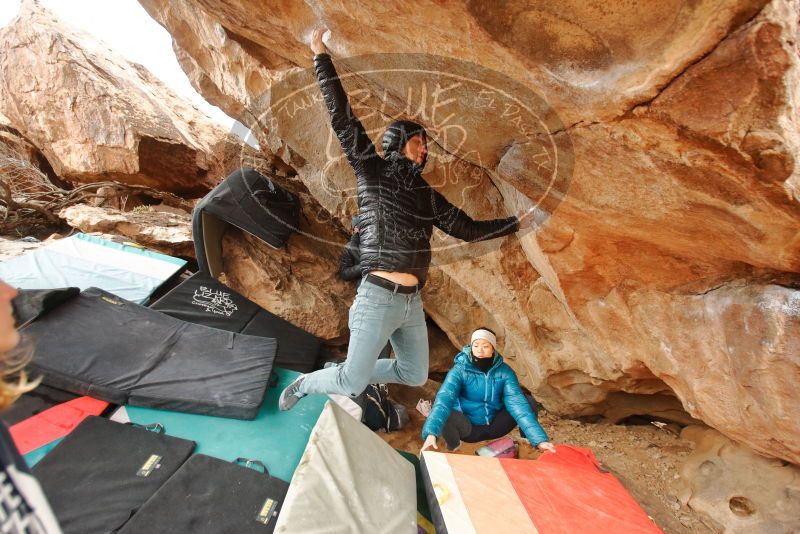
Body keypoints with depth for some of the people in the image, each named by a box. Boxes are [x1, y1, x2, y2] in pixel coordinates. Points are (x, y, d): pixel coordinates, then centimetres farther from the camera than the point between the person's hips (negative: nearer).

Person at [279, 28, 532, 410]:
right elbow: (343, 119, -5)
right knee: (351, 385, 2)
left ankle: (347, 375, 38)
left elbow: (467, 228, 16)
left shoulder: (425, 193, 14)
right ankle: (302, 385, 35)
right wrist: (321, 57, -4)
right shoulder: (372, 169, 0)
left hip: (412, 302, 7)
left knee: (416, 376, 19)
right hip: (379, 296, -7)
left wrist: (515, 223, 19)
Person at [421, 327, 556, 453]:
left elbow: (517, 402, -21)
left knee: (528, 400, -17)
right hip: (468, 428, -2)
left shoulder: (504, 371, -12)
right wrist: (431, 433, -49)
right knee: (447, 415, -35)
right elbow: (444, 399, -34)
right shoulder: (460, 370, -19)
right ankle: (453, 450, -2)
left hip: (494, 427, 2)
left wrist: (539, 438, -34)